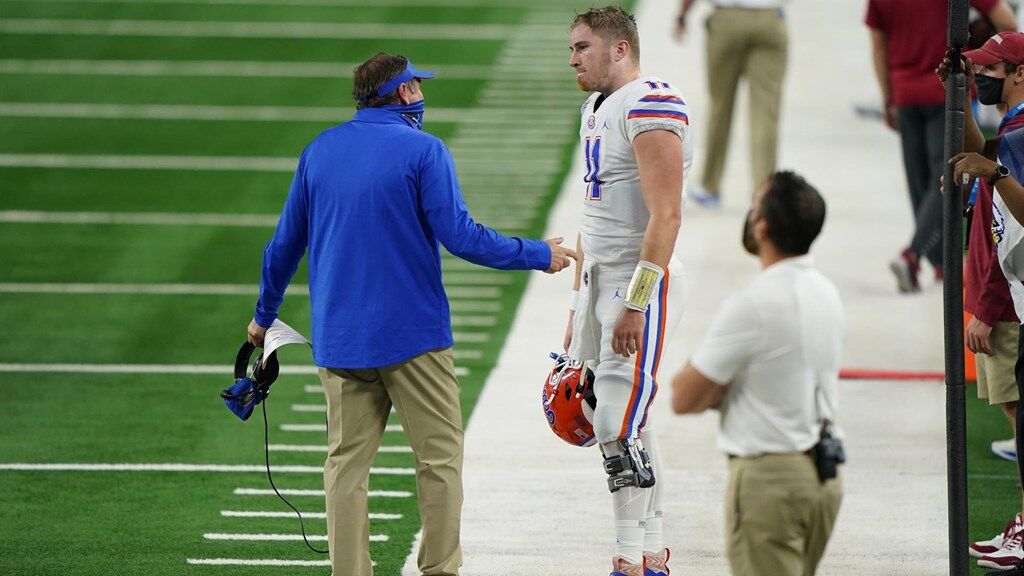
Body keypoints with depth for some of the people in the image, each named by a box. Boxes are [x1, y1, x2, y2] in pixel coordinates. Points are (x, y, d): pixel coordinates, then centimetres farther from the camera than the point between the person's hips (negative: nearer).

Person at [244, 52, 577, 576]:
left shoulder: (318, 151, 9)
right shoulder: (423, 151, -8)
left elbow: (285, 243, 14)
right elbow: (461, 237, -13)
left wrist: (264, 314, 27)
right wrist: (540, 256, -2)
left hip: (338, 336, 5)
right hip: (411, 333, -5)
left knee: (347, 463, 6)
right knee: (439, 457, 3)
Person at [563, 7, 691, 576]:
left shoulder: (651, 106, -15)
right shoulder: (596, 109, 16)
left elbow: (665, 216, -21)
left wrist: (635, 303, -24)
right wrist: (579, 308, 22)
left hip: (642, 282, -10)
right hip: (600, 282, 10)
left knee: (620, 429, -10)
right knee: (627, 427, 11)